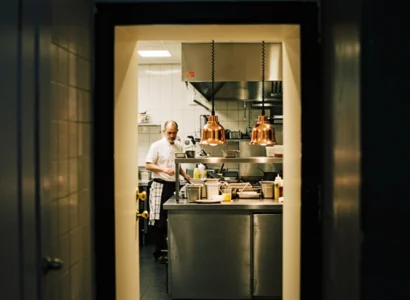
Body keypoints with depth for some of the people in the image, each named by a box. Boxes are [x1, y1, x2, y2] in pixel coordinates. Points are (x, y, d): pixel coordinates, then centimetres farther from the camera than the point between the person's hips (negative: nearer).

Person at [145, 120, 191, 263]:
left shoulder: (179, 146, 11)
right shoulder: (157, 146, -6)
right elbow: (148, 165, -8)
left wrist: (184, 174, 6)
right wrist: (164, 169, -22)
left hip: (174, 186, 5)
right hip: (161, 186, -5)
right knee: (159, 221, -2)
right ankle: (158, 253, 6)